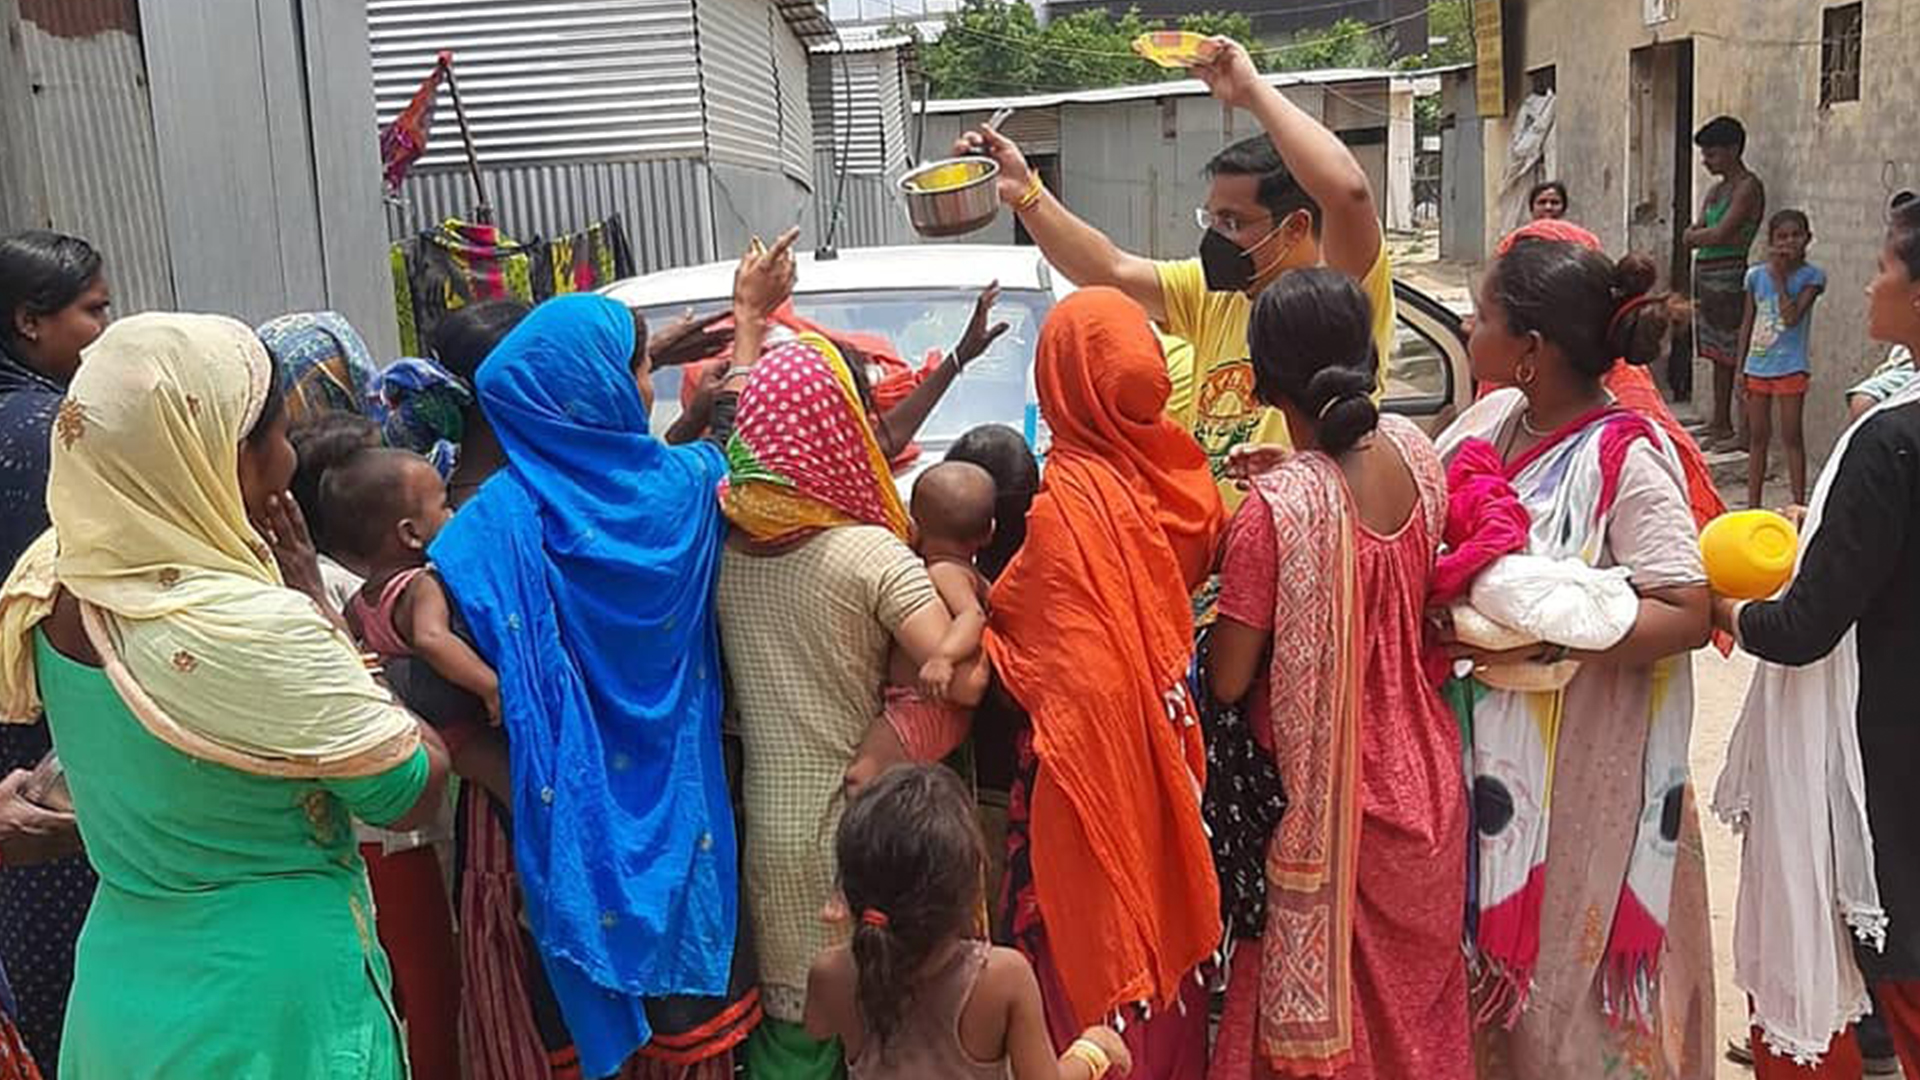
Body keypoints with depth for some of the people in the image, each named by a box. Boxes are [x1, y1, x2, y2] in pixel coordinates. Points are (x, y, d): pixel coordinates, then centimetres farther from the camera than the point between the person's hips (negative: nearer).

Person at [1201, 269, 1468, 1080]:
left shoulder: (1276, 509, -27)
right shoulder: (1413, 450, -8)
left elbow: (1227, 681, -20)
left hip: (1330, 801, -6)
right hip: (1424, 778, 6)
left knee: (1325, 1007, 14)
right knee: (1416, 994, 25)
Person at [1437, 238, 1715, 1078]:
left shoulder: (1627, 459, -19)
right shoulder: (1493, 418, 1)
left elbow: (1688, 615, -23)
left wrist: (1546, 637, -29)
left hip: (1582, 771, -6)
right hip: (1491, 754, 7)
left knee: (1569, 964, 10)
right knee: (1495, 947, 21)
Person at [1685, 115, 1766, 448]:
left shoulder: (1749, 187, -9)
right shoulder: (1716, 189, 18)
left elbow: (1720, 234, -17)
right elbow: (1689, 236, 11)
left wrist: (1698, 235, 0)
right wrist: (1708, 235, -8)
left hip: (1728, 276, -9)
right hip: (1705, 275, 9)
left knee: (1735, 354, -8)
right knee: (1719, 354, 14)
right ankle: (1720, 421, 22)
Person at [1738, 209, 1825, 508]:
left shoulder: (1811, 276, -7)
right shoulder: (1756, 275, 3)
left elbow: (1792, 317, -19)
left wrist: (1779, 277, -15)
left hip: (1790, 368, -4)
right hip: (1757, 368, 4)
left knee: (1792, 436, 0)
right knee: (1757, 437, 11)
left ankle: (1799, 506, 8)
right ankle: (1753, 506, 19)